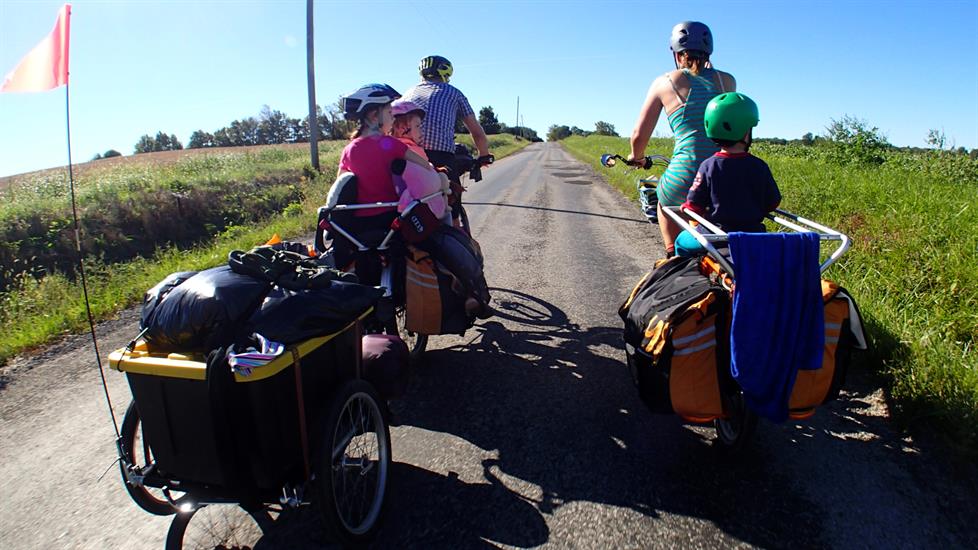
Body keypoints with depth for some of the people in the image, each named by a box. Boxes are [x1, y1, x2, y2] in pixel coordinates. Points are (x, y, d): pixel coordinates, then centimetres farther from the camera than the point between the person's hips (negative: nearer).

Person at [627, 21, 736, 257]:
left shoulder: (665, 82, 4)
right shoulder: (727, 80, 11)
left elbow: (639, 135, 3)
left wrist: (636, 156, 25)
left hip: (687, 176, -3)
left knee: (665, 203, 32)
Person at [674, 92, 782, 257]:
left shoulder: (708, 166, -12)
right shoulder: (759, 166, -6)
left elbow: (694, 206, -9)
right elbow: (773, 203, 3)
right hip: (753, 235, 2)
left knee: (682, 241, 23)